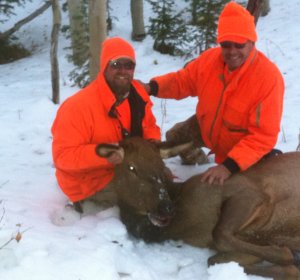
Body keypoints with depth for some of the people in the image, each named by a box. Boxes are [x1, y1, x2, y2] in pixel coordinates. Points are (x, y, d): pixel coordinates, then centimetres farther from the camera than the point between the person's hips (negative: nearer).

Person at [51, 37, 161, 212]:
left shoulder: (137, 94, -5)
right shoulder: (78, 106, -27)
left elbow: (149, 126, 10)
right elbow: (63, 155, -28)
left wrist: (153, 143, -13)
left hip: (124, 166, 8)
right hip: (90, 180, -7)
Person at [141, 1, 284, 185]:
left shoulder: (269, 78, -35)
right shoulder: (210, 59, -20)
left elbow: (264, 136, -36)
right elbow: (183, 80, -1)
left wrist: (229, 166, -46)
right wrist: (152, 87, -21)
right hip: (206, 131, 4)